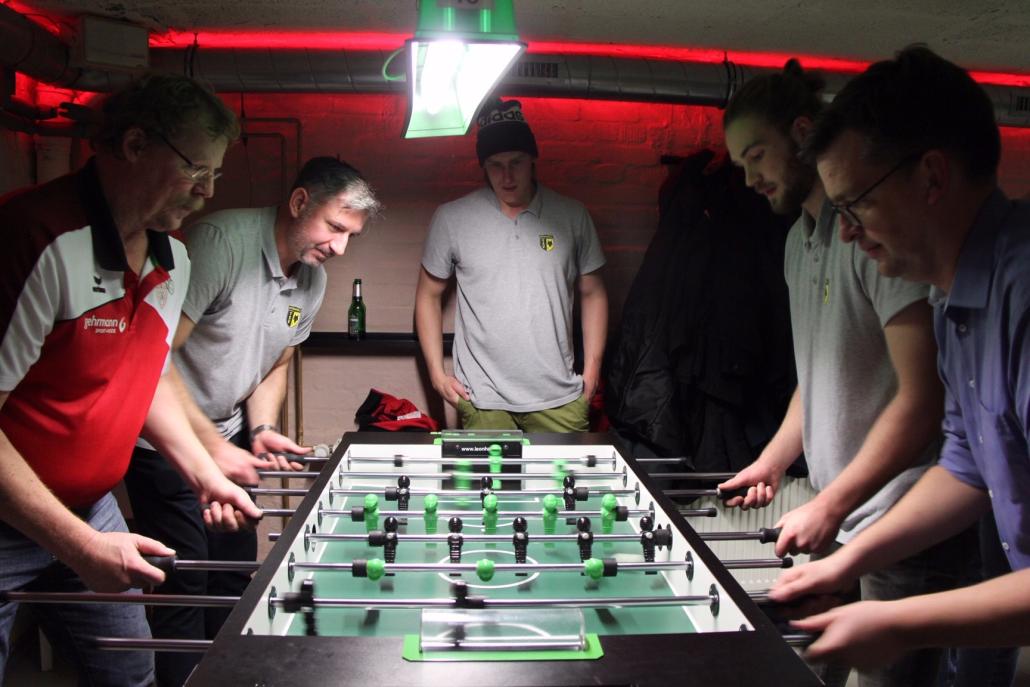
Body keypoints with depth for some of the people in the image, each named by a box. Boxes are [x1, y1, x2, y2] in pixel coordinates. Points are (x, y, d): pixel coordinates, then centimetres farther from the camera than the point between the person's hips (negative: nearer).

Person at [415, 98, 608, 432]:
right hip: (483, 400, -1)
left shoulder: (572, 216, 3)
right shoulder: (451, 218, 0)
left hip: (559, 398, 1)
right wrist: (437, 373, 2)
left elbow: (592, 293, 11)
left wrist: (592, 368, 5)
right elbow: (429, 294, 8)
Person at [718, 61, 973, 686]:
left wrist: (830, 506, -18)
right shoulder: (800, 239, 13)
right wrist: (773, 461, 15)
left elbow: (923, 396, -21)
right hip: (836, 519, 8)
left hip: (901, 533, -8)